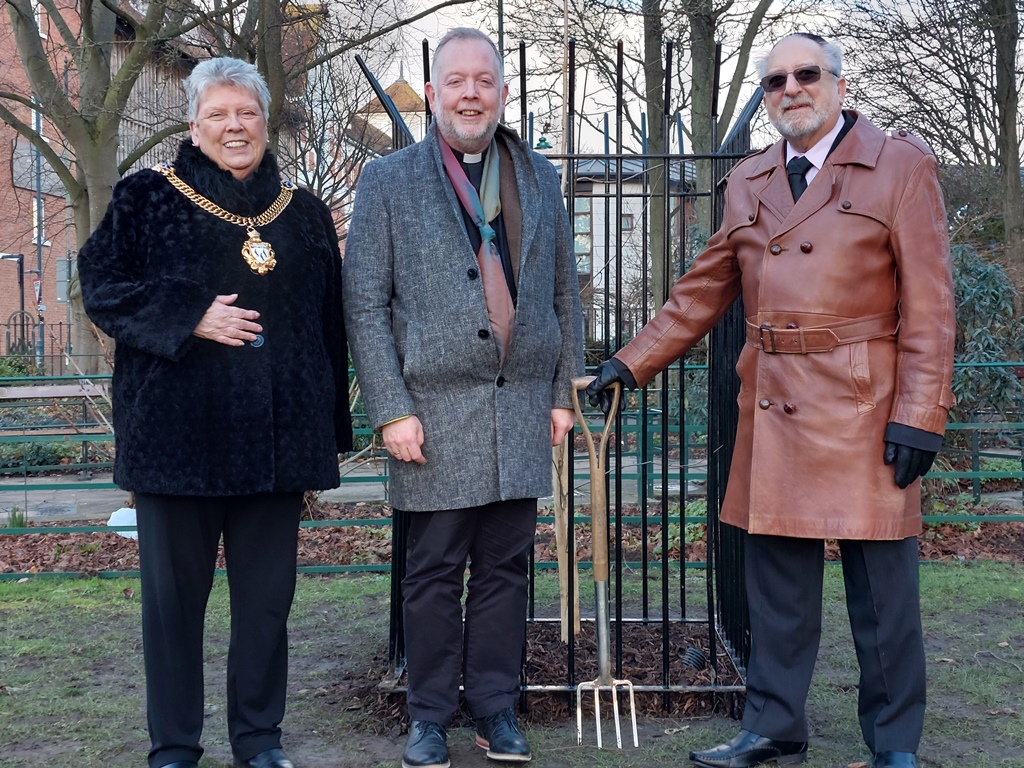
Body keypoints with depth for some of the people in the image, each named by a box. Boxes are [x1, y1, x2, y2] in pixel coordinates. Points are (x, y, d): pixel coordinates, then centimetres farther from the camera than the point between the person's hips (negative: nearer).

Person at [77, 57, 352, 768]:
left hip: (275, 438, 2)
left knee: (267, 592, 7)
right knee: (174, 590, 5)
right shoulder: (147, 200, 4)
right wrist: (189, 319, -15)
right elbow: (102, 287, -2)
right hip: (178, 433, -2)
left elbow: (331, 326, 13)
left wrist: (330, 435, 10)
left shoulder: (304, 214, 12)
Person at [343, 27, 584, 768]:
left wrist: (564, 393, 8)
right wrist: (391, 410, -8)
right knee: (434, 572, 4)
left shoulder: (540, 177, 12)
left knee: (505, 568, 9)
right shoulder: (389, 180, 2)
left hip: (522, 409, 3)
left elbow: (564, 294, 14)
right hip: (436, 408, -3)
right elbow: (365, 305, -2)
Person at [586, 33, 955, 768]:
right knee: (777, 582, 11)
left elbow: (928, 302, -6)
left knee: (882, 586, 3)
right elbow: (704, 290, 16)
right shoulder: (748, 182, 13)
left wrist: (920, 416, -12)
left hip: (864, 408, -4)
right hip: (773, 409, 5)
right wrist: (633, 362, 10)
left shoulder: (901, 165, -1)